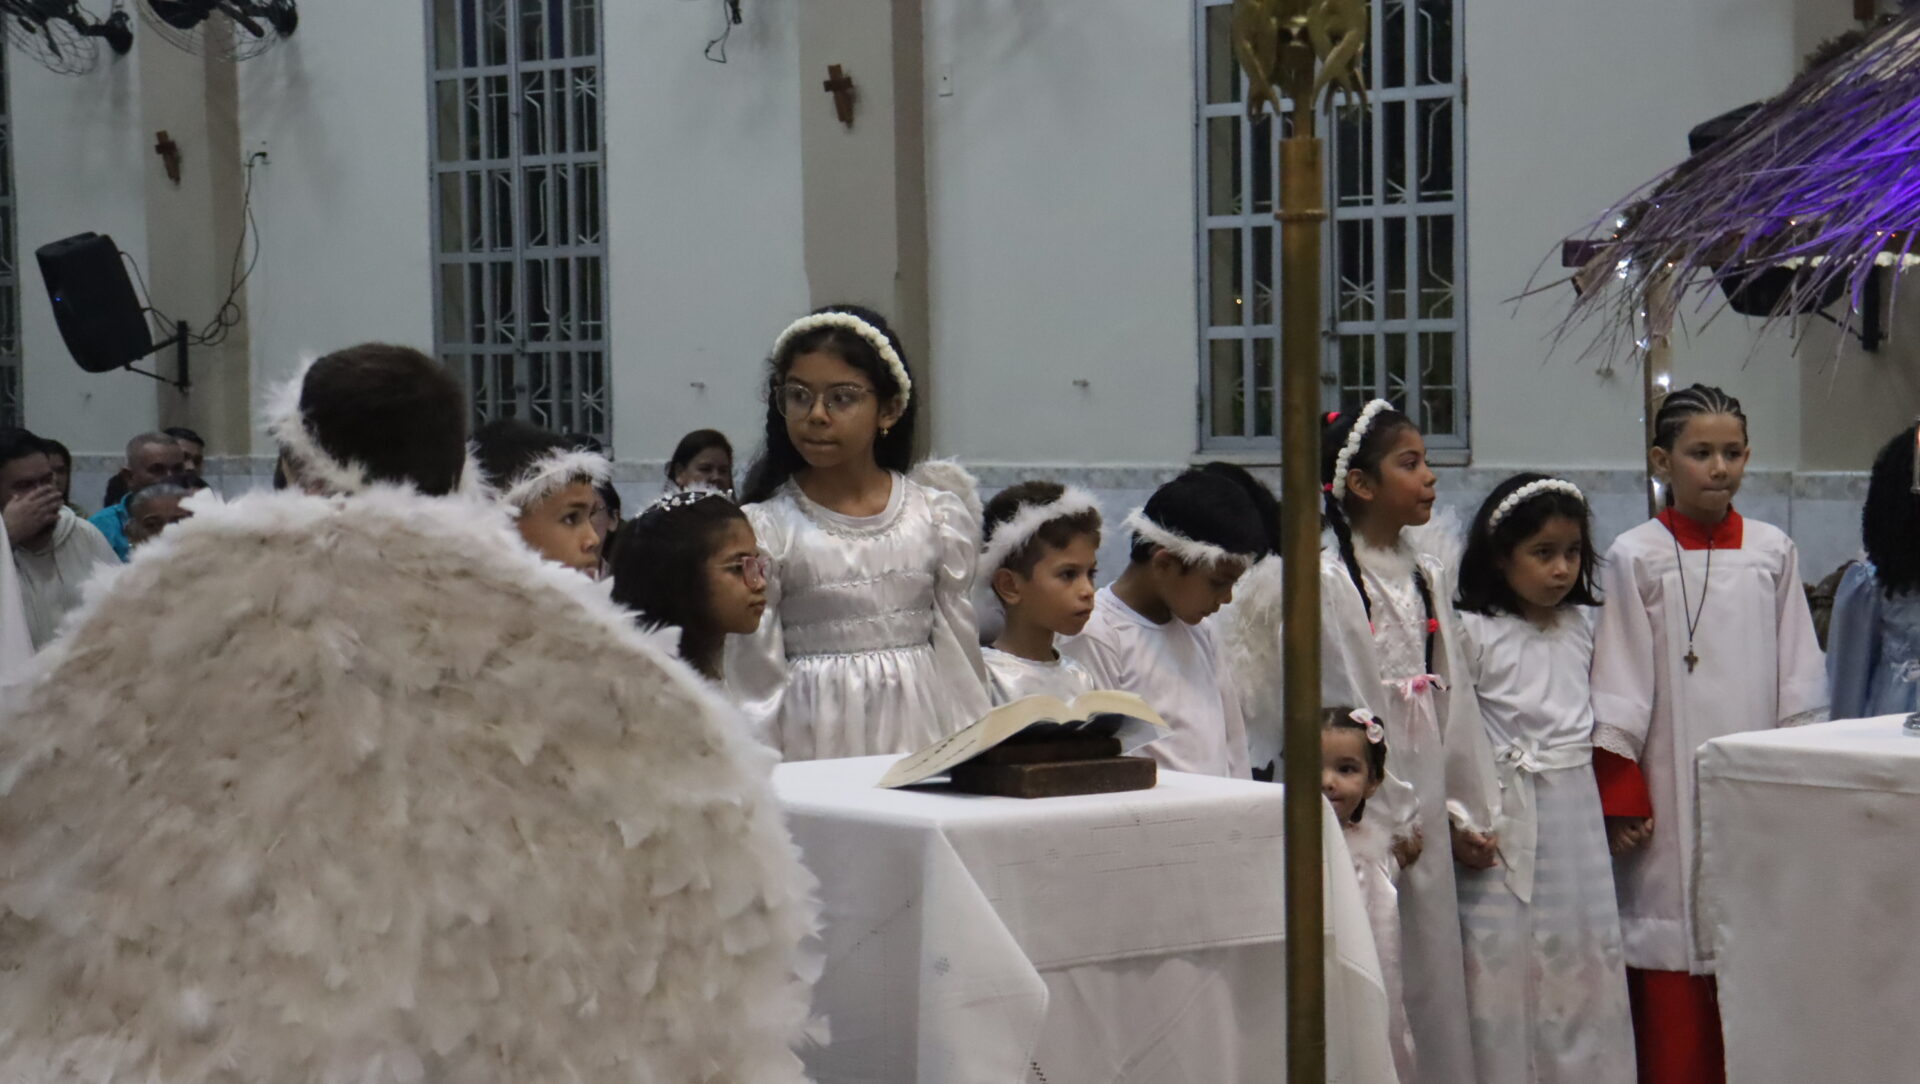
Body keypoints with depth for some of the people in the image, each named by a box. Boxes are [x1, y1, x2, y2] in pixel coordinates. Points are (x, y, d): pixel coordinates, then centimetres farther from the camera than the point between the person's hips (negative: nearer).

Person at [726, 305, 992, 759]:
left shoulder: (938, 515, 4)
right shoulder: (763, 527, -3)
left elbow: (958, 652, 8)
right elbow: (755, 674, -2)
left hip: (919, 736, 2)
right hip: (815, 745, -2)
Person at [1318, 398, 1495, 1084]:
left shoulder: (1429, 577, 13)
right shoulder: (1328, 579, -9)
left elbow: (1454, 699, 15)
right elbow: (1340, 705, -11)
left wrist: (1467, 814, 11)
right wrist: (1386, 822, -11)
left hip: (1426, 812, 7)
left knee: (1432, 971, 8)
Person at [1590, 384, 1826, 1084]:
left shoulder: (1772, 552, 8)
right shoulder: (1635, 559, -1)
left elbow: (1799, 682, 12)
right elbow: (1617, 691, -2)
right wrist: (1618, 799, -6)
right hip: (1671, 799, -3)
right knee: (1672, 982, -3)